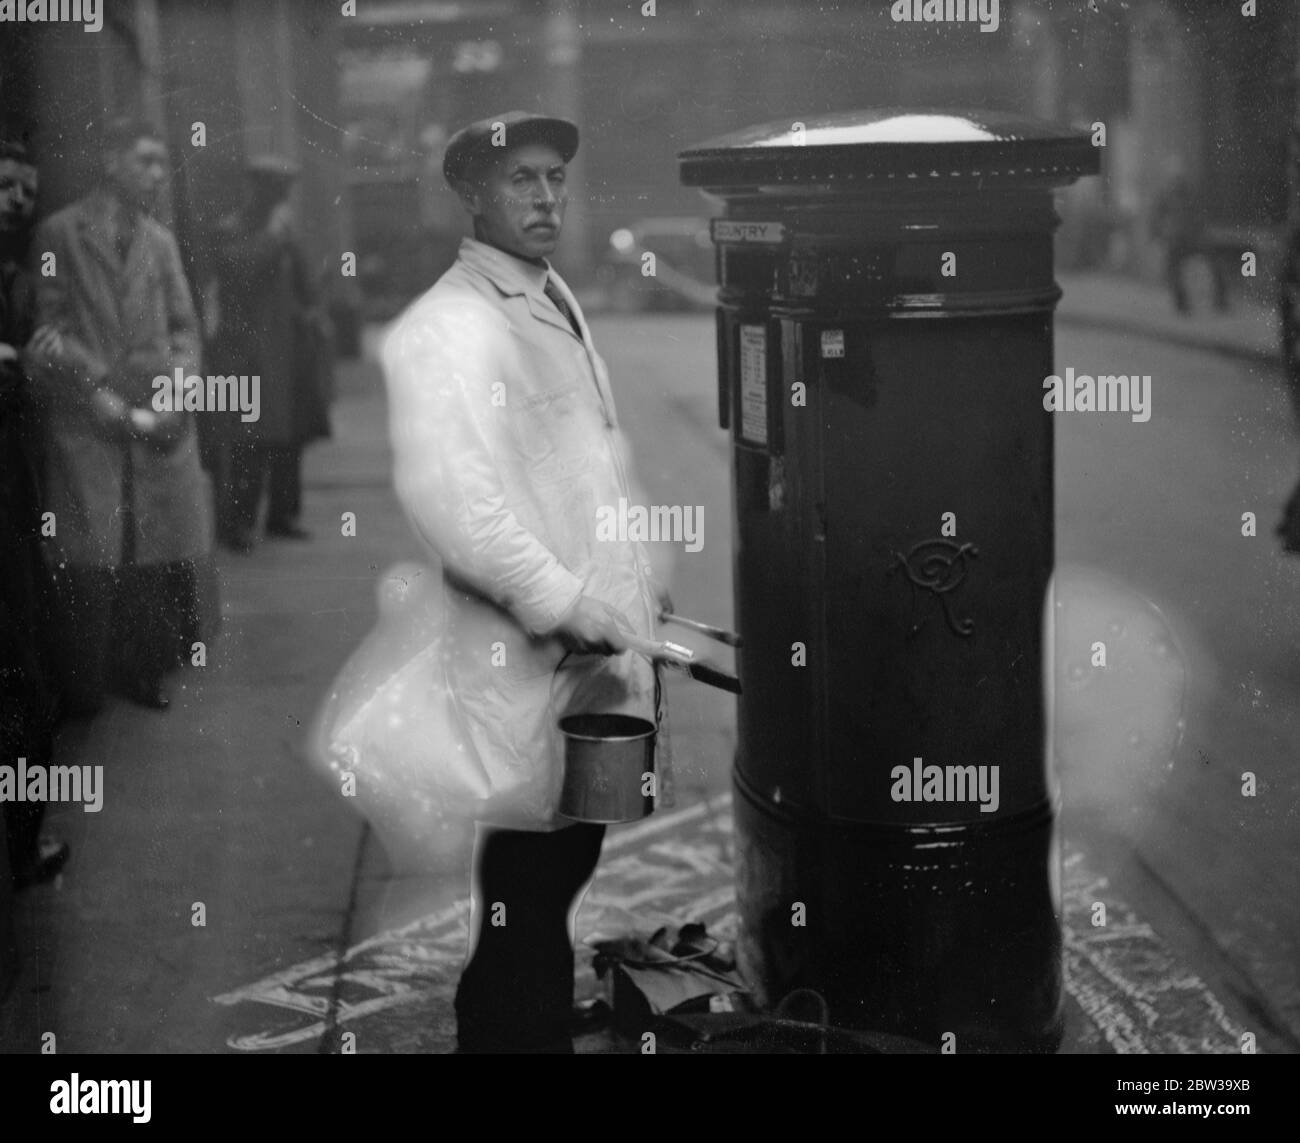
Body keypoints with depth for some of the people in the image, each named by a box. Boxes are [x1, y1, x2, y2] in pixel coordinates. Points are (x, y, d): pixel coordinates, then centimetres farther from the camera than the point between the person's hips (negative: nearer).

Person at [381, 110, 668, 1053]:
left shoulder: (556, 302, 18)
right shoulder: (446, 331, -13)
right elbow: (445, 498, -24)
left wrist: (640, 601, 20)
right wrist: (565, 602, -21)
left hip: (599, 664, 9)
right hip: (524, 683, -9)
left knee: (560, 891, 15)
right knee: (521, 926, -3)